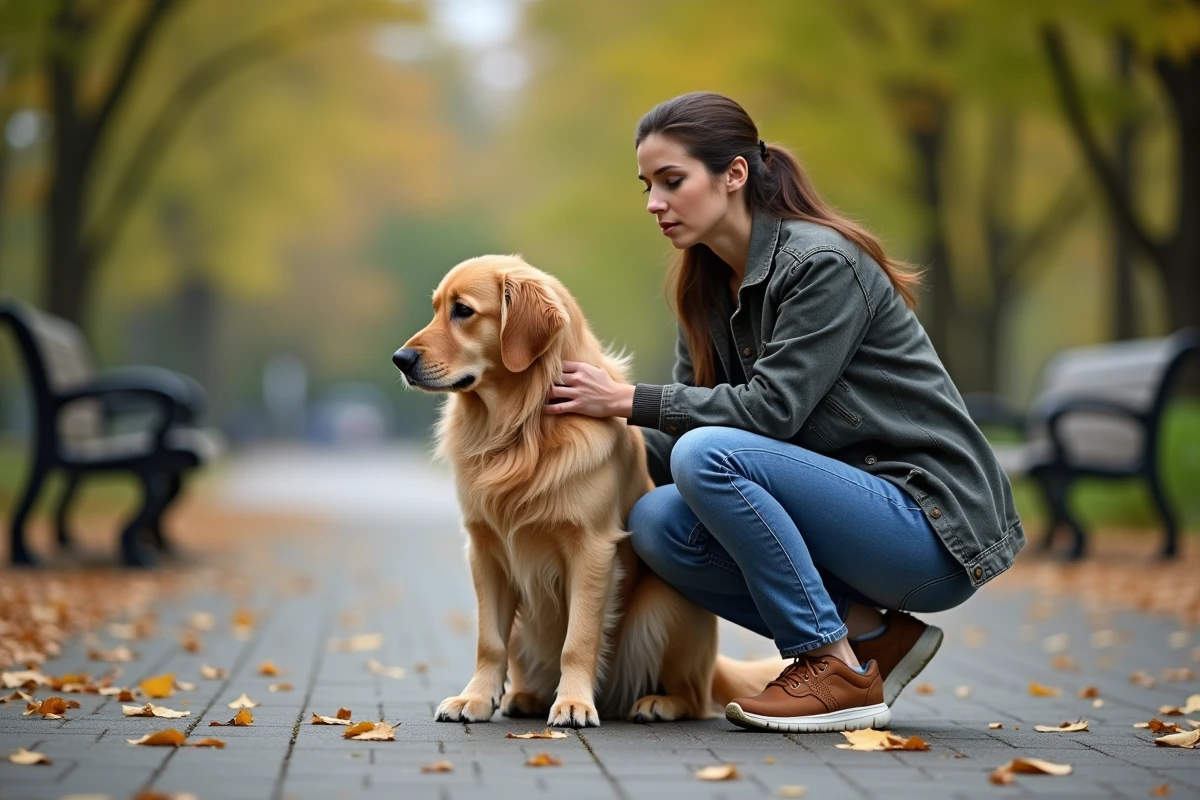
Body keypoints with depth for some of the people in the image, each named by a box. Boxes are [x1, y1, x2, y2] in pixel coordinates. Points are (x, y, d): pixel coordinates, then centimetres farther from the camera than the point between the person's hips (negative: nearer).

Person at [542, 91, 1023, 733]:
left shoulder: (822, 263, -16)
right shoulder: (706, 287, 9)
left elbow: (771, 409, -21)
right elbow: (687, 422, 6)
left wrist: (629, 400, -18)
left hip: (931, 525, -8)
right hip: (848, 501, 8)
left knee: (712, 454, -25)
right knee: (656, 523, -11)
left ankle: (840, 671, -14)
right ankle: (871, 638, 0)